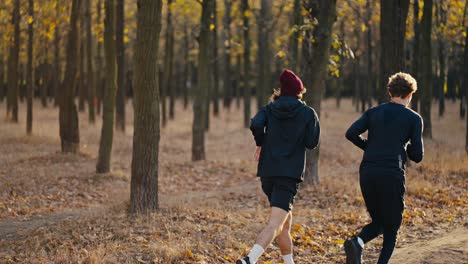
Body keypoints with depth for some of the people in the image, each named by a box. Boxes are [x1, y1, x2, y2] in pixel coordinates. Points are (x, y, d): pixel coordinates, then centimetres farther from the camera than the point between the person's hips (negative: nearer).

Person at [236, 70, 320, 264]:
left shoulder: (269, 109, 8)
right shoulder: (308, 113, 2)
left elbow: (255, 125, -11)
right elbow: (312, 143, 0)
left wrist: (260, 144, 6)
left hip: (267, 172, 4)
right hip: (290, 174, -4)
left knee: (285, 221, 21)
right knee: (274, 224, -15)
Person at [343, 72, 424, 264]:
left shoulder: (374, 112, 12)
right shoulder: (414, 118, 4)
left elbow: (351, 134, 0)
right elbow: (417, 156, 0)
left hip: (367, 174, 4)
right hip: (392, 176, -4)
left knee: (378, 222, 18)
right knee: (391, 228, 11)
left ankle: (357, 242, -12)